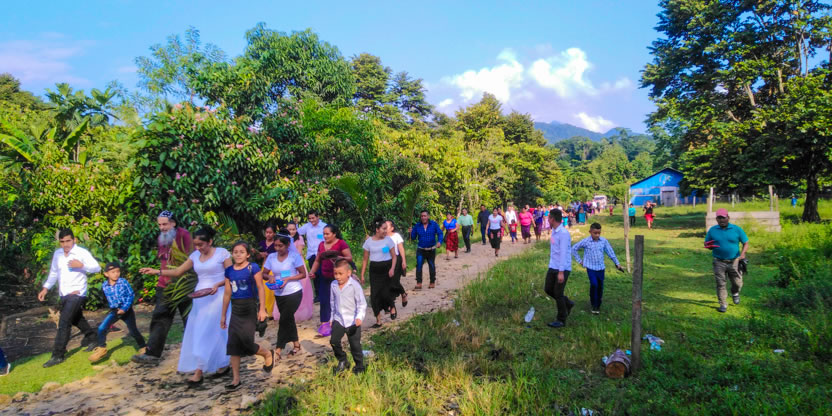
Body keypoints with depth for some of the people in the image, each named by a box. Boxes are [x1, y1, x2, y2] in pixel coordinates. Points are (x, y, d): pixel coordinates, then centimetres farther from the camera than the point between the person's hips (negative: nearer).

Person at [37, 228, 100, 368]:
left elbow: (97, 268, -15)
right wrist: (45, 288, 7)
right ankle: (91, 337, 43)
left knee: (64, 323, -11)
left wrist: (81, 265, -31)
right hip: (63, 294, 7)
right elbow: (53, 273, 16)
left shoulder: (82, 252, -13)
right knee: (76, 319, 22)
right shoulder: (57, 254, 6)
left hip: (77, 293, -7)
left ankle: (58, 355, -4)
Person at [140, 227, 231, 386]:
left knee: (208, 332, -8)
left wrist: (218, 285, -20)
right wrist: (157, 272, -1)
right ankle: (222, 365, 13)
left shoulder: (222, 253, -7)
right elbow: (178, 271, 10)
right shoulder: (195, 255, 10)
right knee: (197, 332, 5)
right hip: (200, 297, 7)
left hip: (216, 296, -6)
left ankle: (199, 372, -5)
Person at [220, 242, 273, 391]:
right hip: (235, 310, 5)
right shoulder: (229, 271, 6)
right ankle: (235, 379, 14)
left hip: (250, 307, -5)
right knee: (233, 344, 4)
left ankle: (267, 354, 20)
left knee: (246, 341, -10)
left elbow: (260, 288, -7)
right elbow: (227, 293, 12)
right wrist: (223, 315, 14)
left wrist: (262, 309, -12)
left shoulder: (253, 268, -7)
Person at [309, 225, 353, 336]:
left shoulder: (341, 243, -10)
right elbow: (317, 260, 16)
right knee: (324, 300, 3)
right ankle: (324, 324, 11)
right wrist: (312, 271, 2)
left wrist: (338, 257, -28)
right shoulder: (321, 244, 8)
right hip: (325, 277, 5)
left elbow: (350, 258, -14)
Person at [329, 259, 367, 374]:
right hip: (338, 319, 4)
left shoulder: (354, 285, -15)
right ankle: (342, 361, 16)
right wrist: (333, 317, 16)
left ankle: (359, 367, 24)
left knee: (355, 345, 3)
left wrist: (359, 317, -27)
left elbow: (362, 303, -14)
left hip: (352, 321, -4)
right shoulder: (333, 285, 0)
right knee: (334, 340, -7)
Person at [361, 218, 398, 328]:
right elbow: (365, 260, 6)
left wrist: (392, 269, -16)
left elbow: (394, 257, 0)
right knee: (374, 295, -1)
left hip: (386, 268, -2)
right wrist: (362, 275, 4)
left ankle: (392, 307, 28)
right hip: (374, 270, 2)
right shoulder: (369, 241, 1)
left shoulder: (388, 240, -2)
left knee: (384, 292, -7)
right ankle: (378, 321, 8)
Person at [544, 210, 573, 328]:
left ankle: (561, 320, 14)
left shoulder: (564, 233, -17)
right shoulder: (554, 232, 11)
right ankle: (568, 304, 30)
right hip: (553, 267, 8)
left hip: (562, 269, -8)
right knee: (548, 289, 11)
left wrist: (561, 272, -23)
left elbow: (564, 253, -21)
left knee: (558, 293, -1)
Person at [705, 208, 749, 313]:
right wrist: (709, 246, -14)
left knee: (737, 283, 9)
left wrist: (743, 253, -15)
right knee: (720, 284, -2)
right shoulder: (712, 230, 4)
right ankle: (723, 304, 9)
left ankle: (735, 293, 42)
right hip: (719, 262, 0)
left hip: (734, 261, 0)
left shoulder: (736, 229, 0)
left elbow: (745, 243, 4)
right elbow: (706, 243, 11)